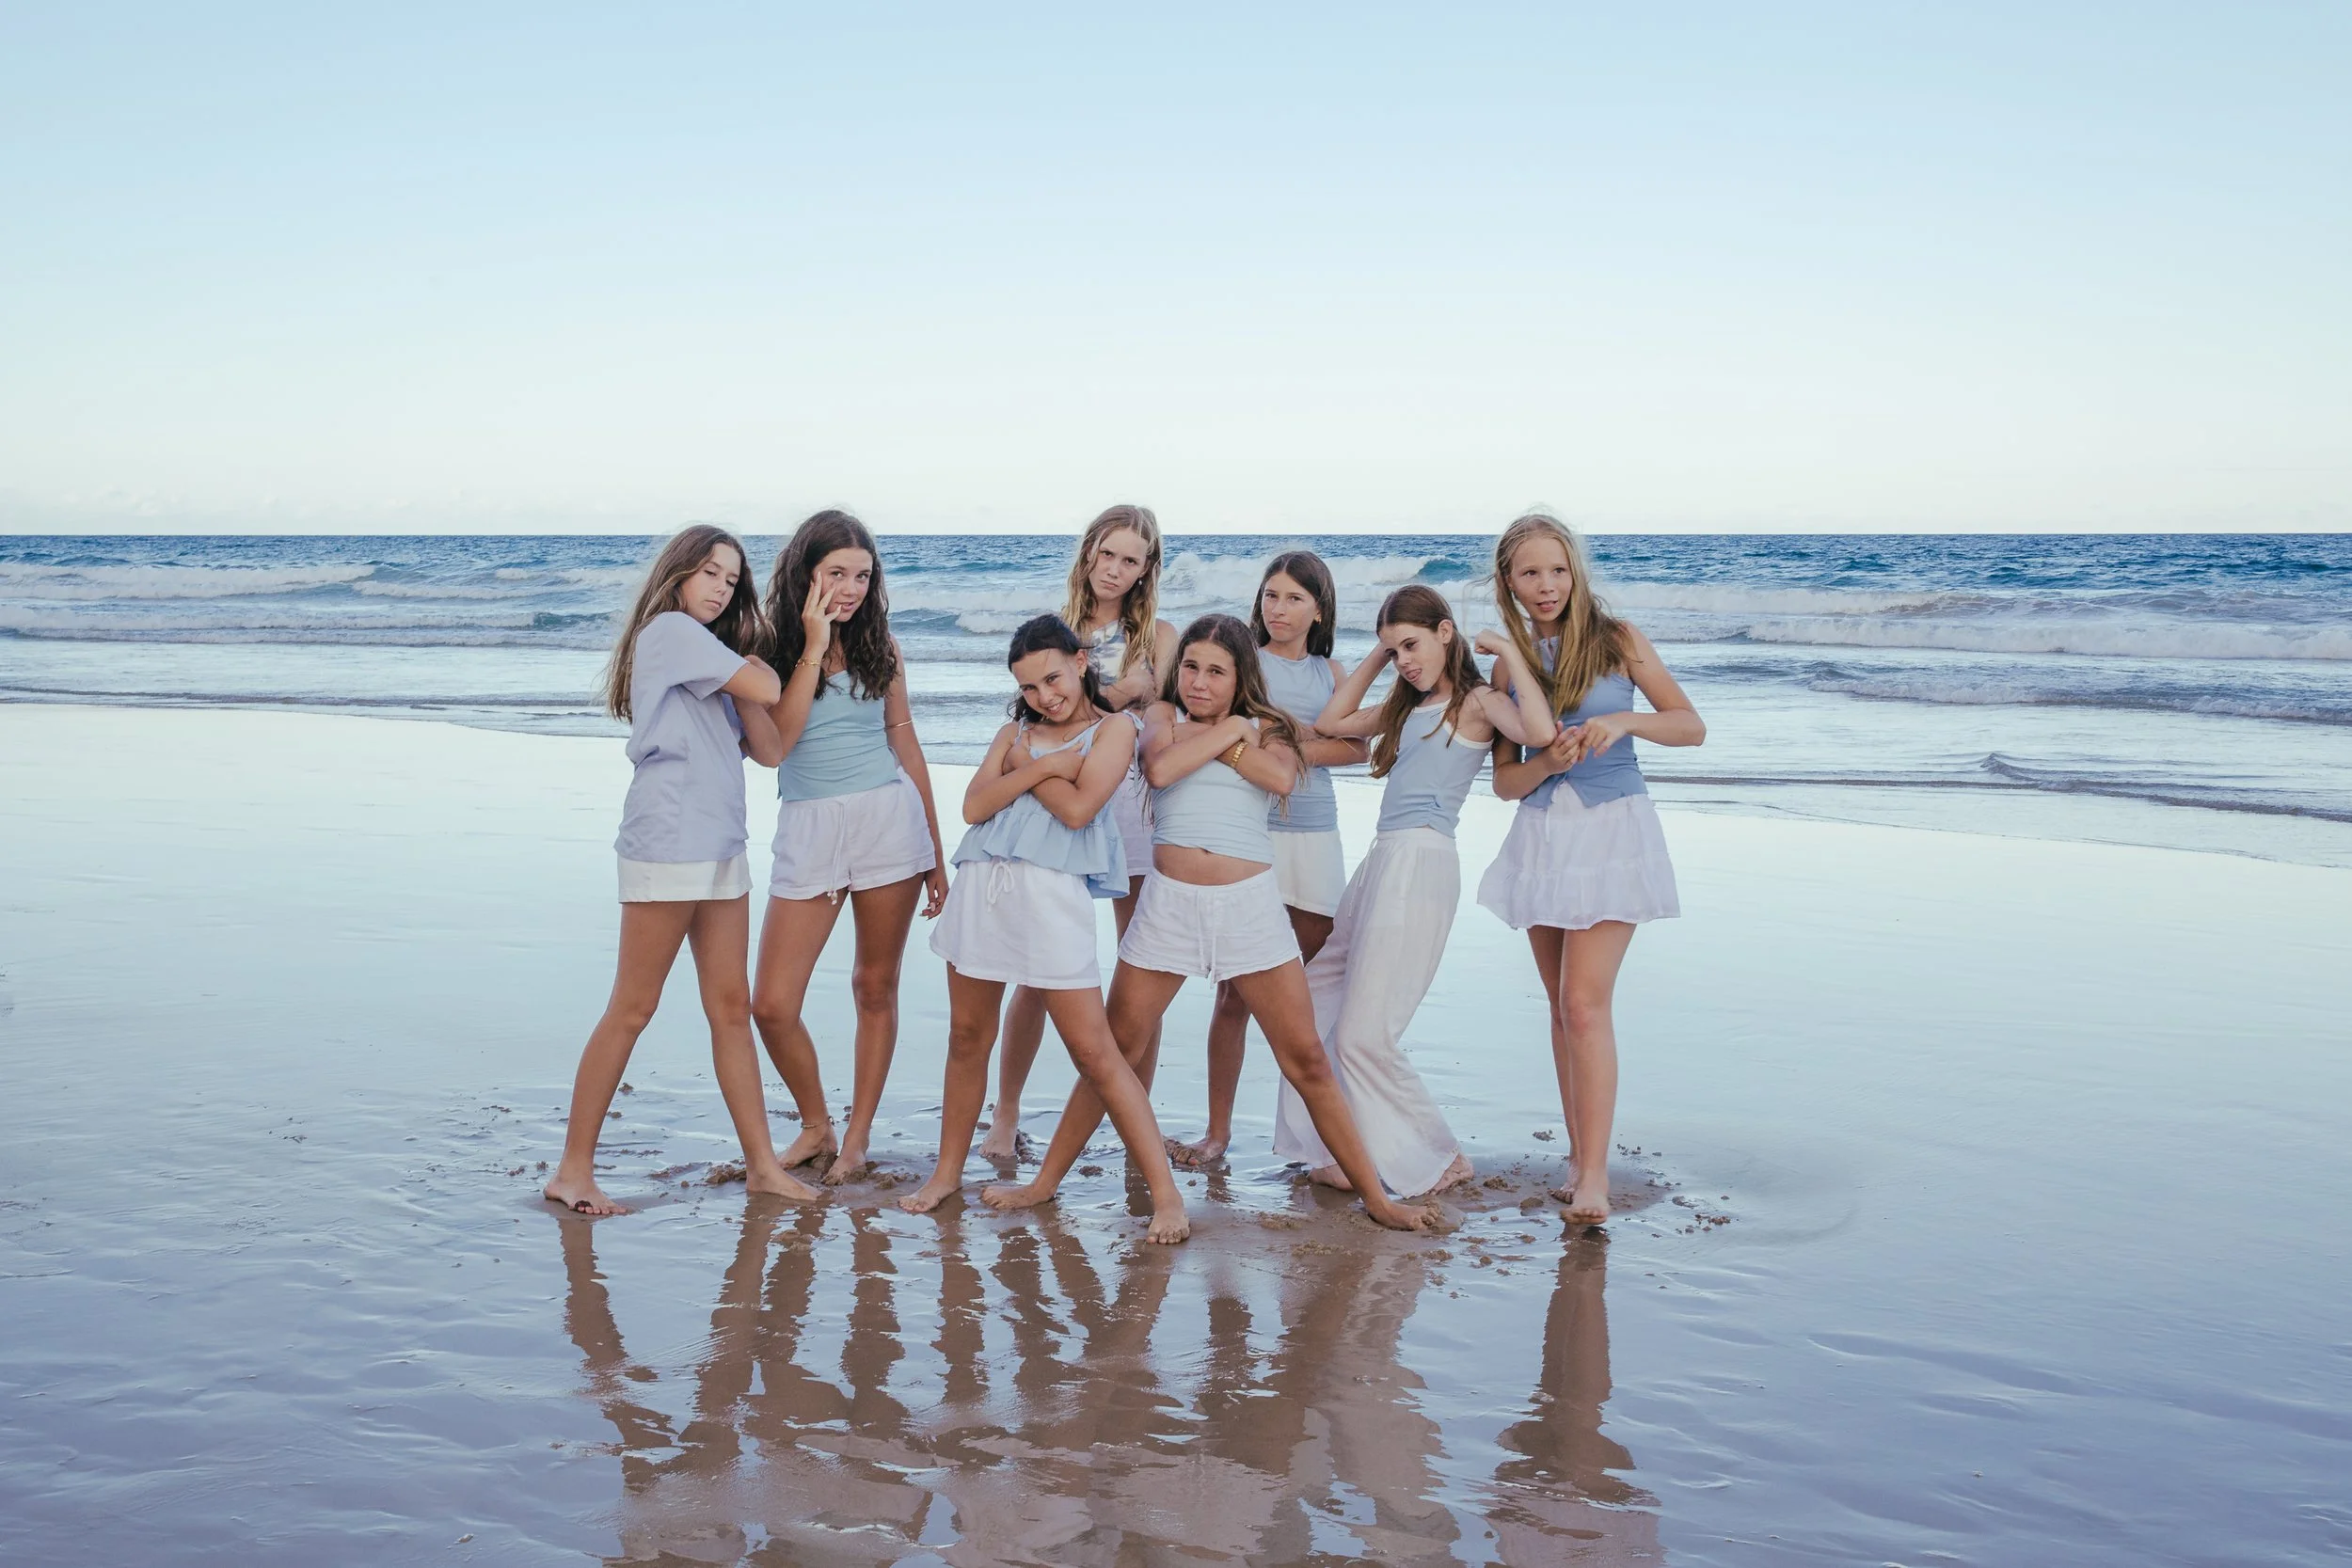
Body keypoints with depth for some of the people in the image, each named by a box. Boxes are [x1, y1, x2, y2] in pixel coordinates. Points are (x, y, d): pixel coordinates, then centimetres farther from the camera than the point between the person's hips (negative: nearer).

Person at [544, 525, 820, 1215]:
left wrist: (744, 659, 1)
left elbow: (768, 748, 10)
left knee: (731, 1007, 8)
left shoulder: (708, 653, 20)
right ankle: (573, 1169, 3)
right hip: (667, 844, -8)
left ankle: (762, 1164, 11)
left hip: (720, 848, 8)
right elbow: (765, 690, -14)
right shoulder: (670, 630, -6)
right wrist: (755, 665, 9)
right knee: (632, 1009, -4)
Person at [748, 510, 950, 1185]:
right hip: (807, 827, -1)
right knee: (772, 1005, -4)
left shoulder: (879, 649, 6)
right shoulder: (772, 650, -1)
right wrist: (813, 648, -14)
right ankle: (816, 1124, 20)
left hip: (889, 818, 1)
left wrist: (935, 853, 12)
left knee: (876, 986, 7)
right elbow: (776, 741, -14)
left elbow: (905, 743, 12)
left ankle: (858, 1137, 20)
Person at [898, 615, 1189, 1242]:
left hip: (1052, 892, -5)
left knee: (1094, 1052, -8)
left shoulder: (1112, 730, 4)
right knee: (967, 1038, 12)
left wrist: (1022, 766, 2)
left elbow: (1077, 808, -11)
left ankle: (1166, 1194, -5)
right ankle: (948, 1173, 27)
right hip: (981, 885, 5)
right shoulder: (1015, 733, 18)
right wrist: (1041, 765, -5)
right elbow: (975, 806, 3)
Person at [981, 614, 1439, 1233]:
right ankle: (1046, 1181, 17)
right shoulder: (1162, 715, 10)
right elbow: (1160, 769, -13)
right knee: (1117, 1049, 6)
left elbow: (1282, 777, -12)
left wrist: (1213, 735, -6)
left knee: (1306, 1059, 2)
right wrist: (1227, 732, -7)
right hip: (1168, 902, 0)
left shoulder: (1265, 727, 11)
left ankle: (1374, 1195, 10)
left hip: (1249, 903, 0)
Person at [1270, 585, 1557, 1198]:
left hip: (1421, 864, -9)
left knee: (1363, 1033, -9)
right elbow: (1330, 721, 27)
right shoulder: (1408, 706, 21)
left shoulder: (1476, 702, -4)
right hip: (1381, 861, 9)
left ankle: (1437, 1161, 5)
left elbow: (1540, 732, -24)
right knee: (1313, 1008, 10)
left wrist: (1508, 651, -13)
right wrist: (1375, 660, 21)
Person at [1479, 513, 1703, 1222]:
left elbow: (1692, 726, -2)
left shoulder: (1617, 640, -2)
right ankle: (1578, 1155, 17)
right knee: (1563, 1006, 9)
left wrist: (1623, 720, -19)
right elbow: (1505, 781, 6)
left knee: (1584, 1002, -14)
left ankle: (1594, 1174, -14)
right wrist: (1547, 763, -16)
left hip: (1612, 828, -4)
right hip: (1542, 836, 4)